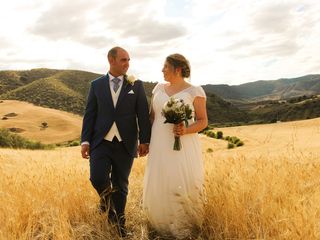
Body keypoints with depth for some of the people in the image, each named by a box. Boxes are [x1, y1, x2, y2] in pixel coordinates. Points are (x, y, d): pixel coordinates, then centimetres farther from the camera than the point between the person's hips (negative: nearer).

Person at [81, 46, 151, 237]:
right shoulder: (97, 85, 5)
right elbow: (90, 114, 5)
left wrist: (144, 140, -5)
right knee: (98, 179, -12)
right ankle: (107, 196, 25)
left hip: (125, 144, 0)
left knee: (121, 185, 7)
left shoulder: (136, 85, 2)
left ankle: (118, 219, 30)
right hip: (101, 142, 0)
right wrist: (85, 141, -2)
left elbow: (143, 114, 0)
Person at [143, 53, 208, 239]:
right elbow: (152, 116, 14)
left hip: (184, 147, -4)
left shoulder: (195, 91, -4)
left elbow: (203, 121, -4)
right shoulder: (159, 88, 10)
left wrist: (186, 130, -22)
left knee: (184, 186, -7)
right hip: (160, 147, 4)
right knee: (160, 186, 5)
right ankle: (164, 225, 24)